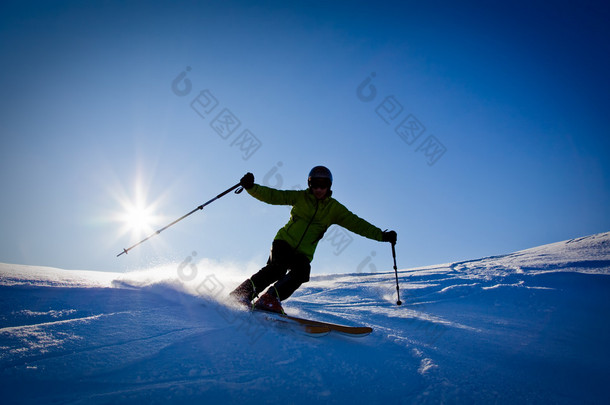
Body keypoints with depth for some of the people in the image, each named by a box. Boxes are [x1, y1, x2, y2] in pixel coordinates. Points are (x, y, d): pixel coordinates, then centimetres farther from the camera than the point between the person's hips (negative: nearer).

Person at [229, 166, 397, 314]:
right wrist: (251, 187, -17)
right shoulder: (300, 197, 3)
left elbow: (357, 224, 5)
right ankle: (242, 293, -22)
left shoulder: (334, 208, 7)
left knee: (301, 272, -28)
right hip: (284, 242, -2)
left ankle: (270, 299, -29)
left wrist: (382, 235, -2)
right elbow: (272, 196, -2)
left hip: (303, 253, 2)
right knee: (278, 268, -28)